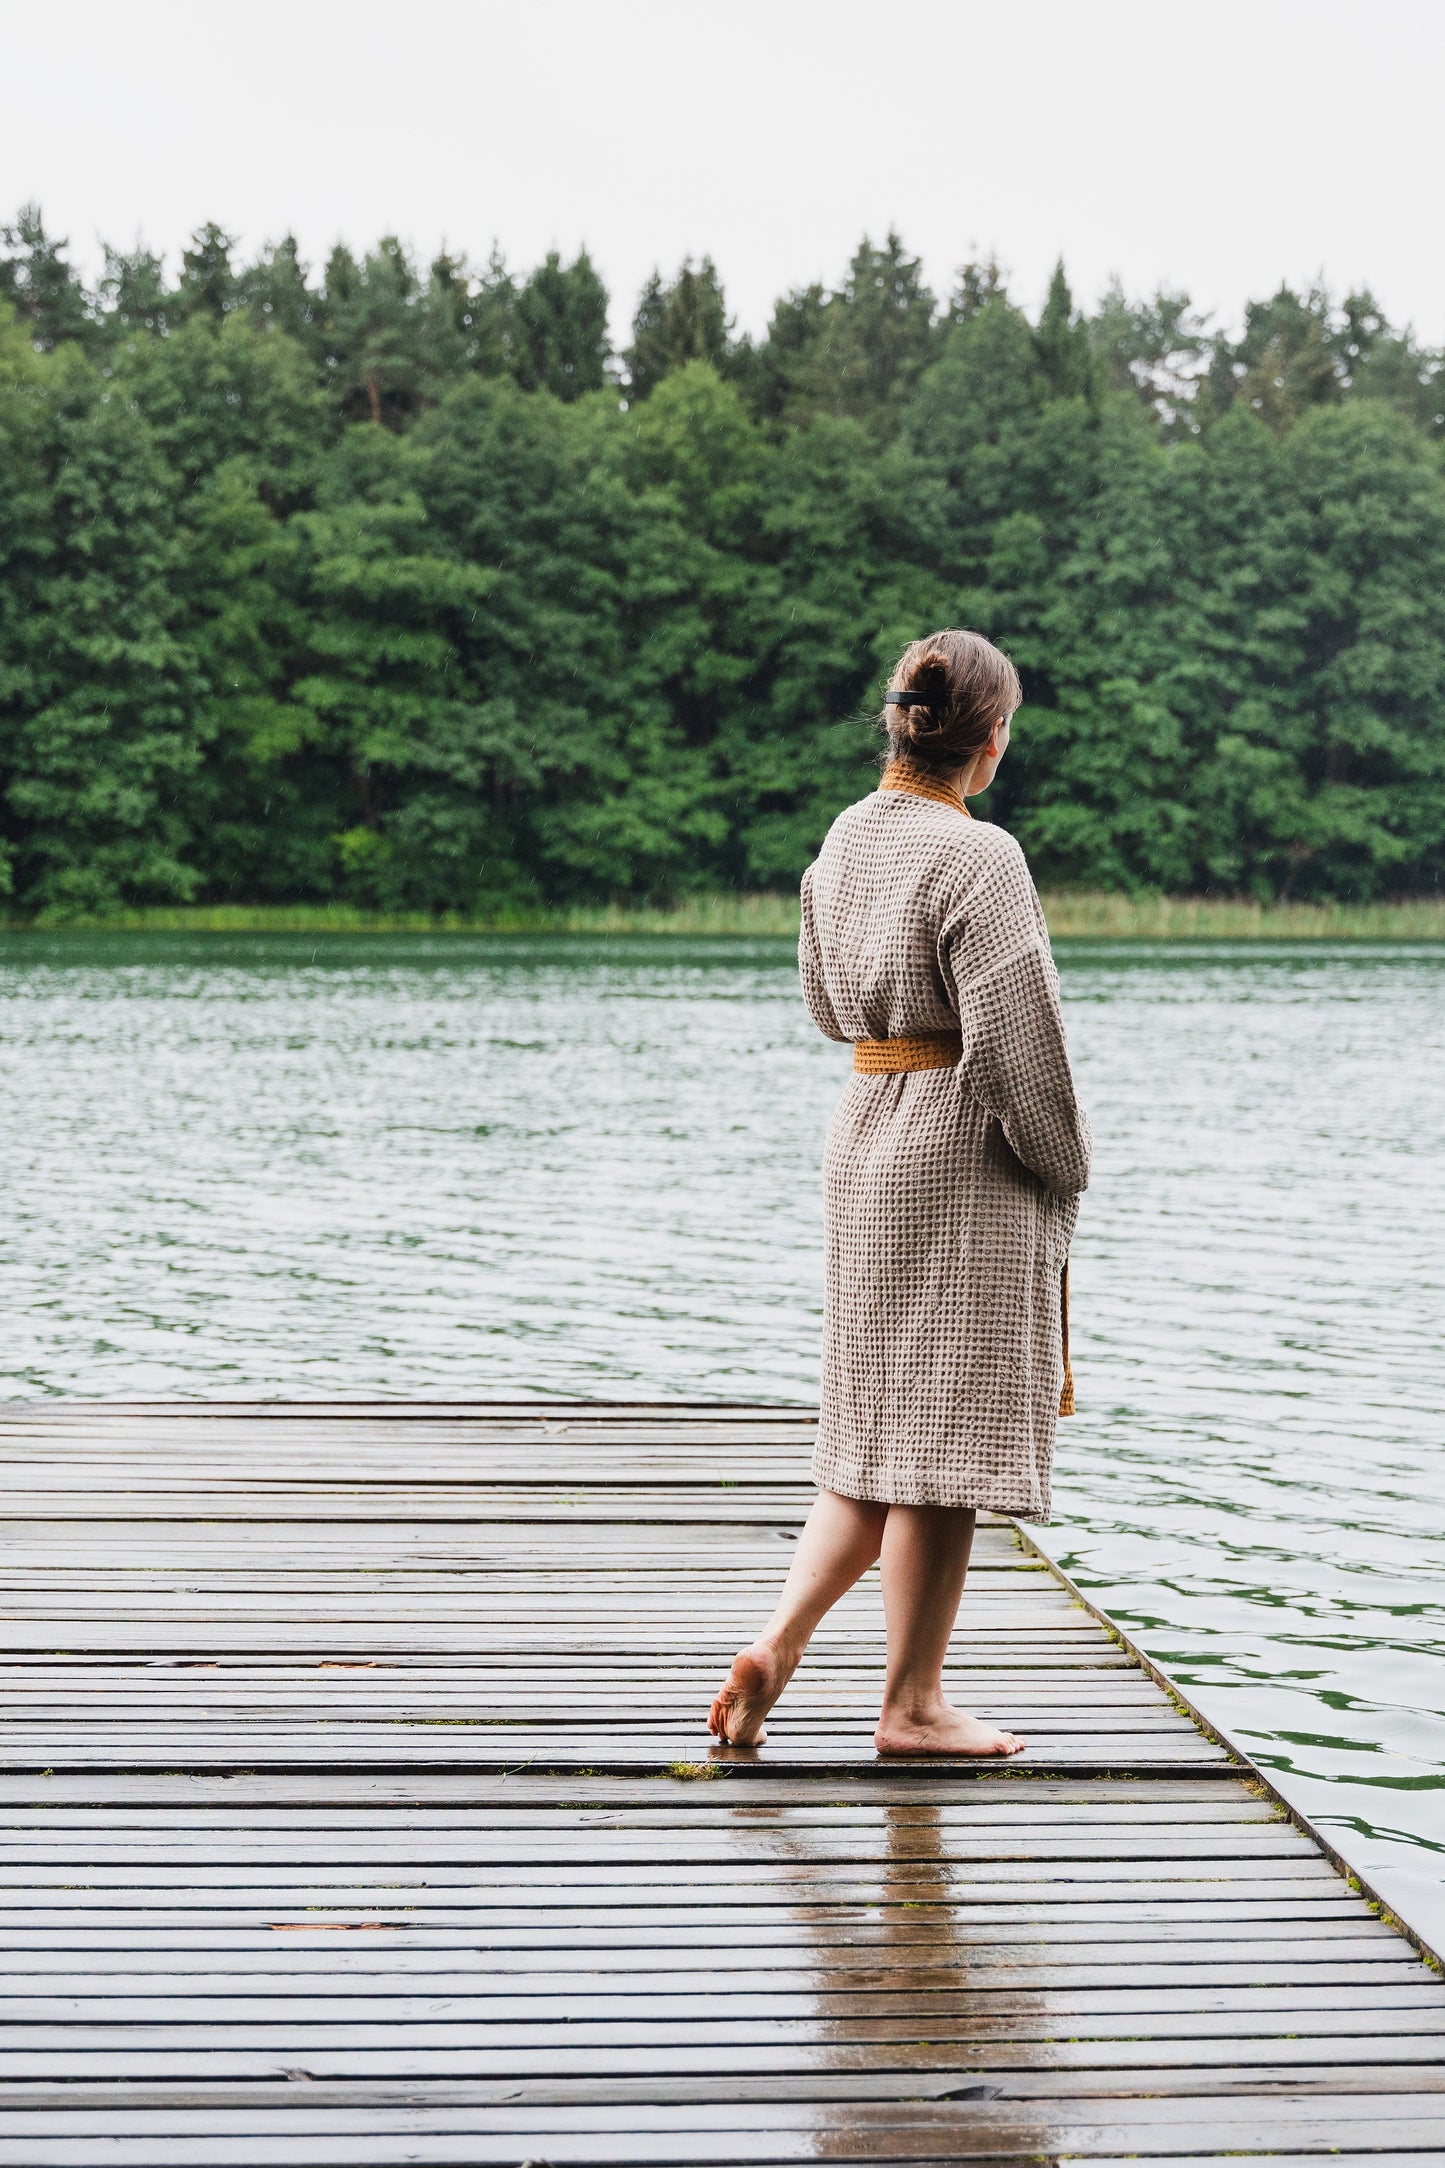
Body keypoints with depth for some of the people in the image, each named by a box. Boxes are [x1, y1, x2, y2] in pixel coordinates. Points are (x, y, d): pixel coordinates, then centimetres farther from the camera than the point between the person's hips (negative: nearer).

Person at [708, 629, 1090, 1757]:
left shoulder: (847, 839, 8)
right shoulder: (978, 858, -17)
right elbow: (1017, 1039, -18)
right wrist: (1063, 1166, -6)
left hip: (865, 1135, 8)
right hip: (966, 1158, -8)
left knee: (880, 1424, 16)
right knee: (946, 1428, 1)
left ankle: (778, 1643, 5)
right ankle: (913, 1704, 8)